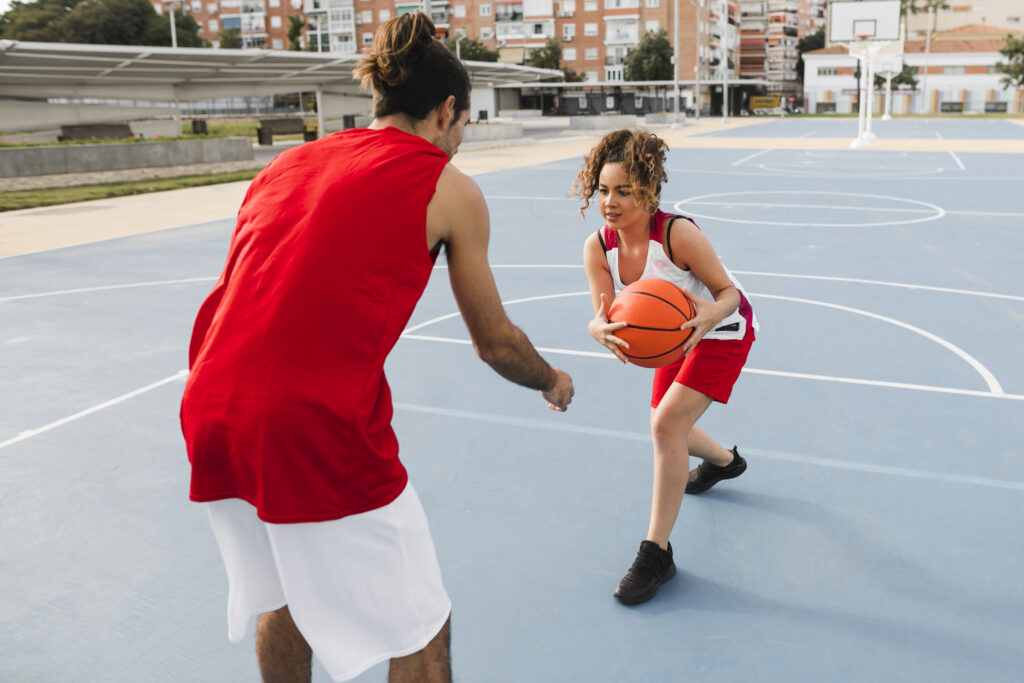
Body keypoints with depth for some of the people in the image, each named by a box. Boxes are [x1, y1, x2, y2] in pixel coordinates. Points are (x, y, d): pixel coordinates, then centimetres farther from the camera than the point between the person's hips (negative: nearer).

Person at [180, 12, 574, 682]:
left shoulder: (288, 161, 17)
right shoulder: (449, 189, 2)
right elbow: (494, 343, 9)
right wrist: (553, 382, 29)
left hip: (210, 416, 7)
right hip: (321, 432, -7)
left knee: (282, 602, 31)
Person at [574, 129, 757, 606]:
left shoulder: (678, 233, -34)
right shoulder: (598, 247, -19)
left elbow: (728, 290, -23)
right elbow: (603, 316, -24)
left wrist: (712, 314, -45)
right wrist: (601, 330, -48)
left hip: (722, 332, -7)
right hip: (677, 335, 7)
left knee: (667, 425, -21)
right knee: (669, 429, 19)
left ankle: (656, 554, -9)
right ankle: (724, 461, 56)